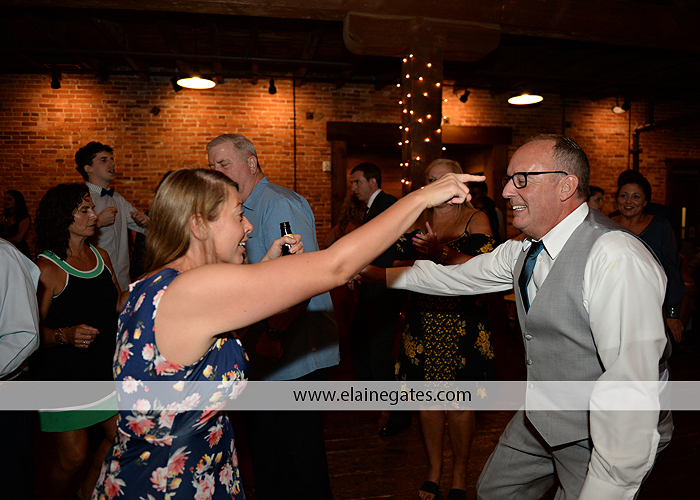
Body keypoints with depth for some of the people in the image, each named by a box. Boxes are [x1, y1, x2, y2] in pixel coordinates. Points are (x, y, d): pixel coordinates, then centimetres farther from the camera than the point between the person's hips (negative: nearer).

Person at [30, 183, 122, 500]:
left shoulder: (101, 256, 4)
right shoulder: (46, 268, -16)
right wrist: (65, 335, -33)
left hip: (104, 367, 6)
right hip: (63, 377, -6)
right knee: (73, 457, 2)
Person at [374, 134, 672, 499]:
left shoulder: (615, 259, -29)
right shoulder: (524, 250, -2)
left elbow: (632, 388, -31)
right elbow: (456, 276, 7)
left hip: (601, 438, -7)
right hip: (540, 418, 8)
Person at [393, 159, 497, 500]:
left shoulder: (475, 219, 0)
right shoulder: (416, 222, 12)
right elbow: (398, 267, 11)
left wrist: (440, 252, -27)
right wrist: (422, 260, -9)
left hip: (462, 322, -3)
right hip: (422, 321, 4)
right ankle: (433, 472, 30)